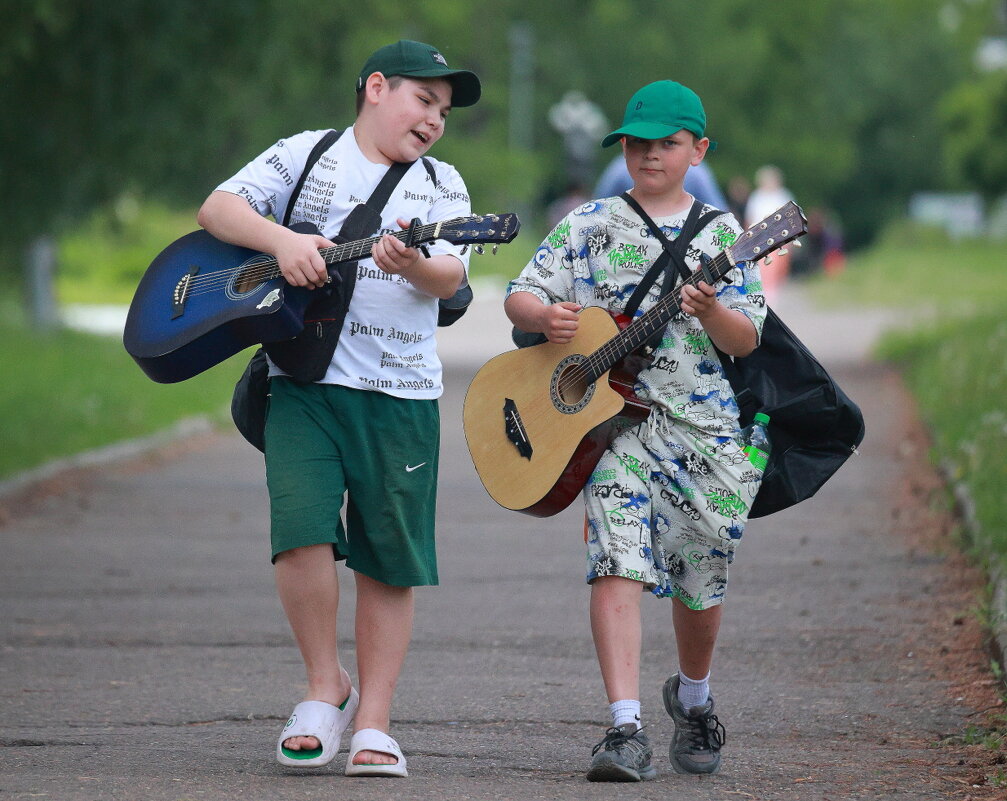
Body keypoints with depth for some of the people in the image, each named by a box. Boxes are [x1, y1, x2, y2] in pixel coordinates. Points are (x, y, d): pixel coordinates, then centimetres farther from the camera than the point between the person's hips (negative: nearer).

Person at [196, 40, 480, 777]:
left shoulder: (441, 183, 12)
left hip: (400, 394, 2)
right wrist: (282, 239, -18)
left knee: (390, 563, 1)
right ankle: (327, 688, 3)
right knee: (302, 531, -17)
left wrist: (413, 266, -25)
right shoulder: (306, 155, 9)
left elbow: (451, 275, -2)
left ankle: (373, 723, 9)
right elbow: (218, 208, 0)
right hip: (305, 380, -2)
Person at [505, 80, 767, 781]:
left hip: (704, 423, 2)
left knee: (701, 578, 10)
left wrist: (711, 311, -18)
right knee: (619, 563, -18)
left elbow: (746, 341, 3)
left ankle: (693, 698, 39)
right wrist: (546, 316, -18)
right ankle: (626, 730, -23)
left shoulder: (720, 234, 7)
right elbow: (519, 296, 4)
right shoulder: (592, 225, 6)